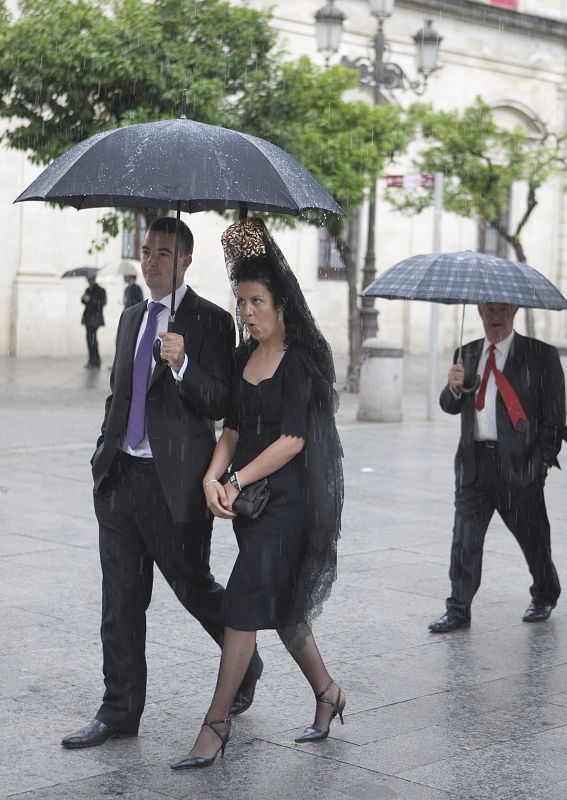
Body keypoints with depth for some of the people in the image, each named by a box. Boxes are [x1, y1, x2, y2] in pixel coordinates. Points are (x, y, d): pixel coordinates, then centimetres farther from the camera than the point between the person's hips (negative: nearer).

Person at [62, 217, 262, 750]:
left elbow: (220, 405, -13)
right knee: (120, 600, 7)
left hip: (174, 480, -6)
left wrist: (183, 365, -28)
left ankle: (244, 664, 33)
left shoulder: (210, 321, -6)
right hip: (120, 477, 6)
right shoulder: (131, 318, 16)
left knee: (192, 585, 6)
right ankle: (120, 713, 15)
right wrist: (105, 452, 17)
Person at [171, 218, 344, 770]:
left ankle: (216, 725, -4)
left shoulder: (302, 358, -12)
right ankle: (327, 693, 33)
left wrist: (237, 482, -15)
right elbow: (233, 427, 9)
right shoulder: (244, 356, 10)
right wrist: (213, 477, -9)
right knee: (280, 604, 14)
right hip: (250, 494, 8)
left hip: (288, 496, -8)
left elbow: (293, 439, -16)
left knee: (244, 603, -9)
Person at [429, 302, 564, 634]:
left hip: (518, 463, -3)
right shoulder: (467, 354, 11)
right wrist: (454, 387, -11)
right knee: (464, 538, 1)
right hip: (474, 461, 3)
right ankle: (458, 610, 8)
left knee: (532, 537, 11)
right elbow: (450, 407, 11)